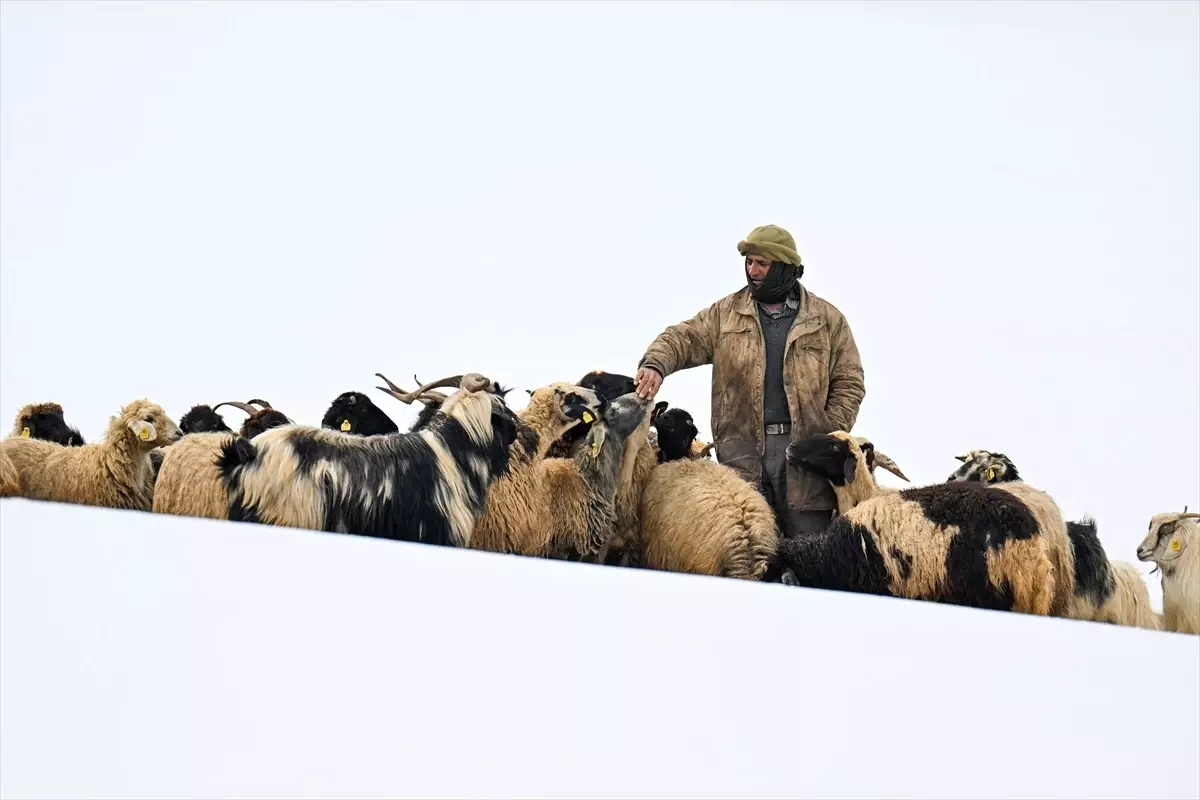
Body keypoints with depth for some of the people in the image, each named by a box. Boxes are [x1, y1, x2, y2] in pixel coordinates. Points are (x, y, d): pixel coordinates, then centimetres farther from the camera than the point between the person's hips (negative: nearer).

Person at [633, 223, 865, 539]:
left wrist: (830, 437, -4)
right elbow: (682, 339, 4)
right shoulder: (726, 313, 12)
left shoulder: (827, 319, 8)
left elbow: (849, 383, 8)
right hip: (742, 451, 1)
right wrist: (655, 364, -19)